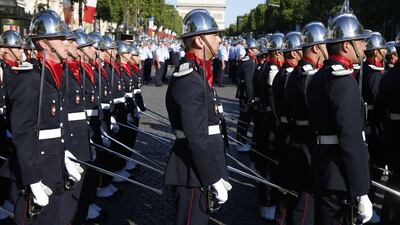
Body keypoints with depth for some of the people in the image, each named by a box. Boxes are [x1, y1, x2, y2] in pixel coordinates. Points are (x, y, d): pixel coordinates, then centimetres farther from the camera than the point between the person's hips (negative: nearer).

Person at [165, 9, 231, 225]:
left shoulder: (197, 73, 12)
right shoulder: (189, 80, -20)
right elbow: (196, 138, -24)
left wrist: (217, 174, 17)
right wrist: (215, 180, -20)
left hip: (198, 169, 10)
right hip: (192, 173, -10)